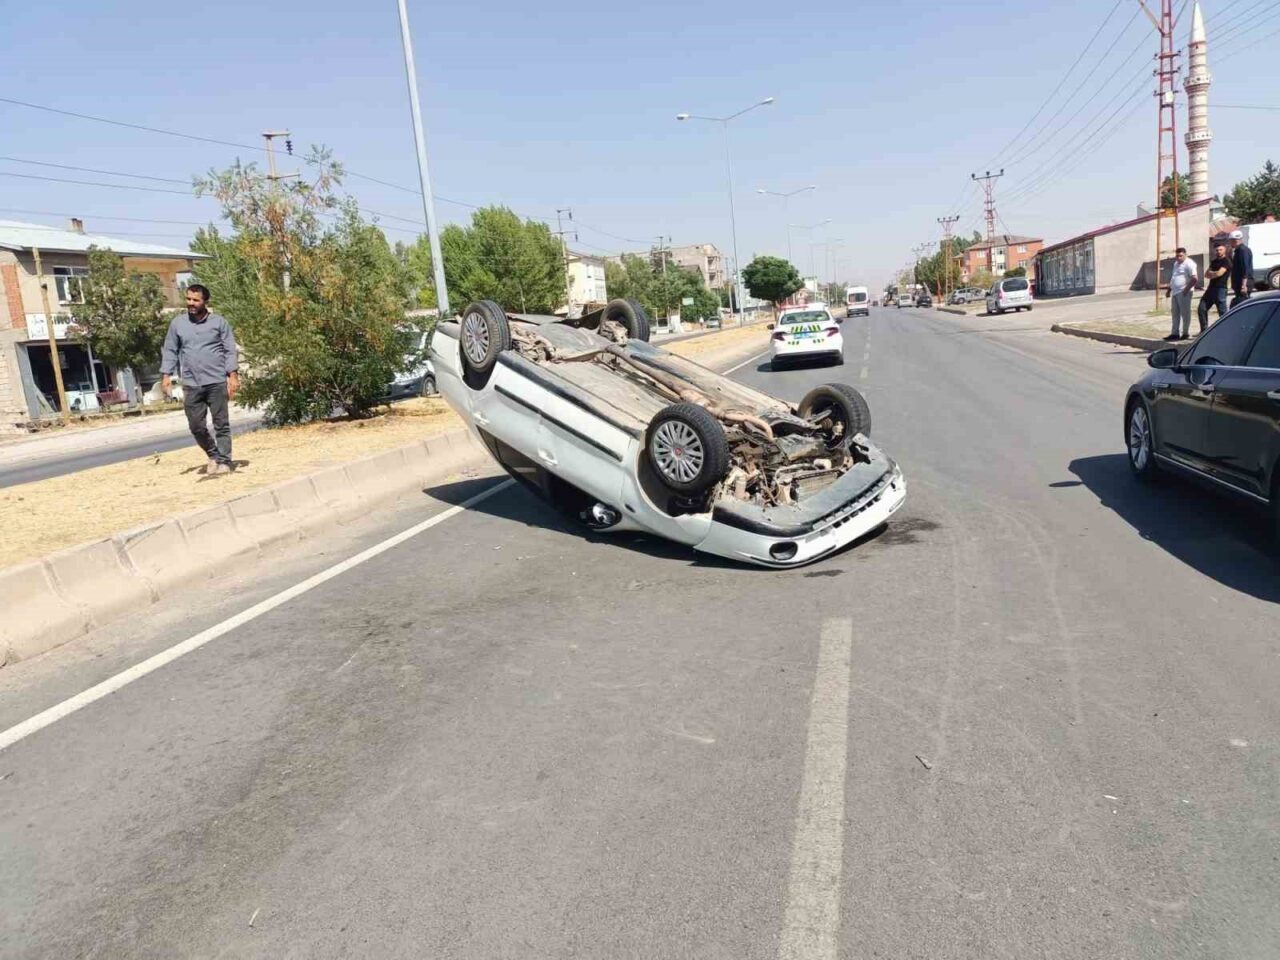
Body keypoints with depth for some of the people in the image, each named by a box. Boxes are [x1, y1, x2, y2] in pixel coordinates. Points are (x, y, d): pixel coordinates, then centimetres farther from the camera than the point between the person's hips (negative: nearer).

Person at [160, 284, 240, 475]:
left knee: (221, 425, 0)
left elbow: (230, 350, 0)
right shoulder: (177, 323, 9)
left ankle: (224, 462, 6)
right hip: (191, 385, 3)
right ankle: (213, 455, 25)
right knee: (196, 426, 5)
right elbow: (170, 351, 11)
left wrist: (233, 375, -9)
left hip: (217, 382, -2)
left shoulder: (219, 322, 2)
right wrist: (166, 374, 1)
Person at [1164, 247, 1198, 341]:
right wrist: (1169, 289, 23)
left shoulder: (1189, 264, -11)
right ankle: (1175, 333, 16)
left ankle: (1185, 333, 4)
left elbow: (1195, 278, -20)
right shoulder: (1176, 264, 17)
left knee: (1185, 313, -2)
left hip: (1183, 293, -9)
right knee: (1175, 313, 11)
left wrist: (1186, 289, -20)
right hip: (1175, 292, 9)